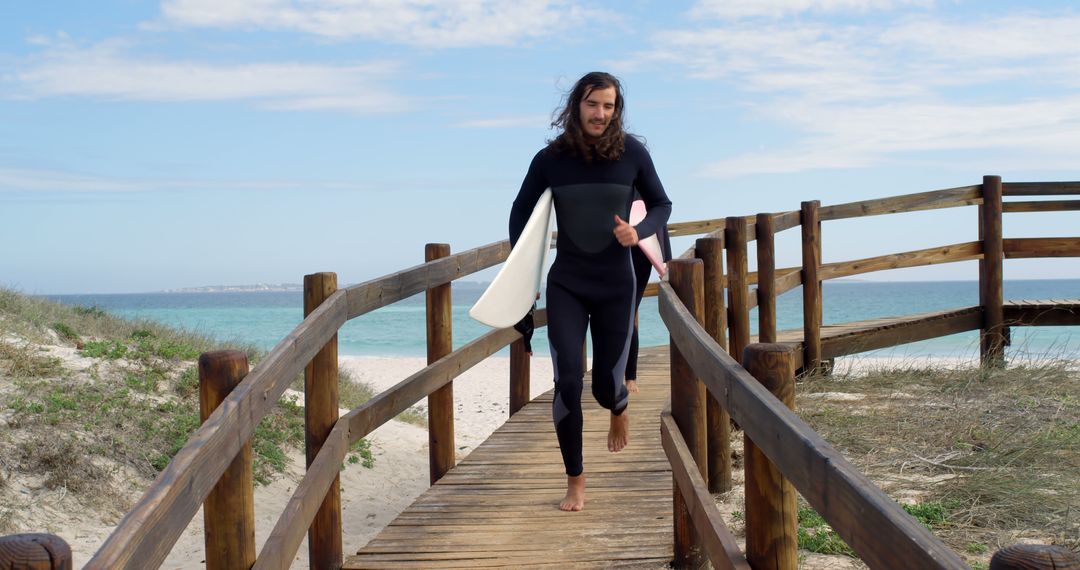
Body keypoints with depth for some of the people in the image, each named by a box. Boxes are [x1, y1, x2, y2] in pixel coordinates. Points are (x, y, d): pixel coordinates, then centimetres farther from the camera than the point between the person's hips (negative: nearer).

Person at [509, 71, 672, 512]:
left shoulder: (632, 153, -5)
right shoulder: (551, 158, -3)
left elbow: (661, 205, 7)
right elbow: (521, 211, 9)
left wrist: (639, 232, -14)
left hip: (616, 285, 0)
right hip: (565, 285, 0)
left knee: (606, 385, 5)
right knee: (568, 381, -10)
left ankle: (620, 411, 46)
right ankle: (575, 483, 4)